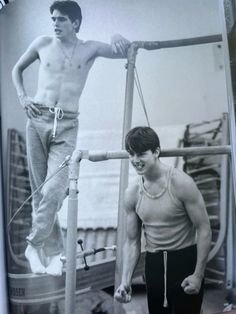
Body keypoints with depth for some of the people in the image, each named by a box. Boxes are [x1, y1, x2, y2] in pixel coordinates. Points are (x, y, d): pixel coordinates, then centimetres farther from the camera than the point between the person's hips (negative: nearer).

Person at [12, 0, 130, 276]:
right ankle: (53, 250, 14)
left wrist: (117, 37, -25)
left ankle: (34, 245, 0)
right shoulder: (43, 44, 9)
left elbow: (124, 52, -3)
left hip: (66, 126, -2)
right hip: (37, 121, 2)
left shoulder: (89, 49, 6)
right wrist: (22, 97, 7)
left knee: (54, 188, -16)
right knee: (39, 189, 3)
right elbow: (17, 69, 22)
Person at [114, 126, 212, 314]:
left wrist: (198, 275, -14)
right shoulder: (132, 194, 0)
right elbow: (132, 241, 6)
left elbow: (204, 229, -12)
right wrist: (125, 281, -4)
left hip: (185, 261, -4)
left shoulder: (181, 183, -14)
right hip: (153, 263, 4)